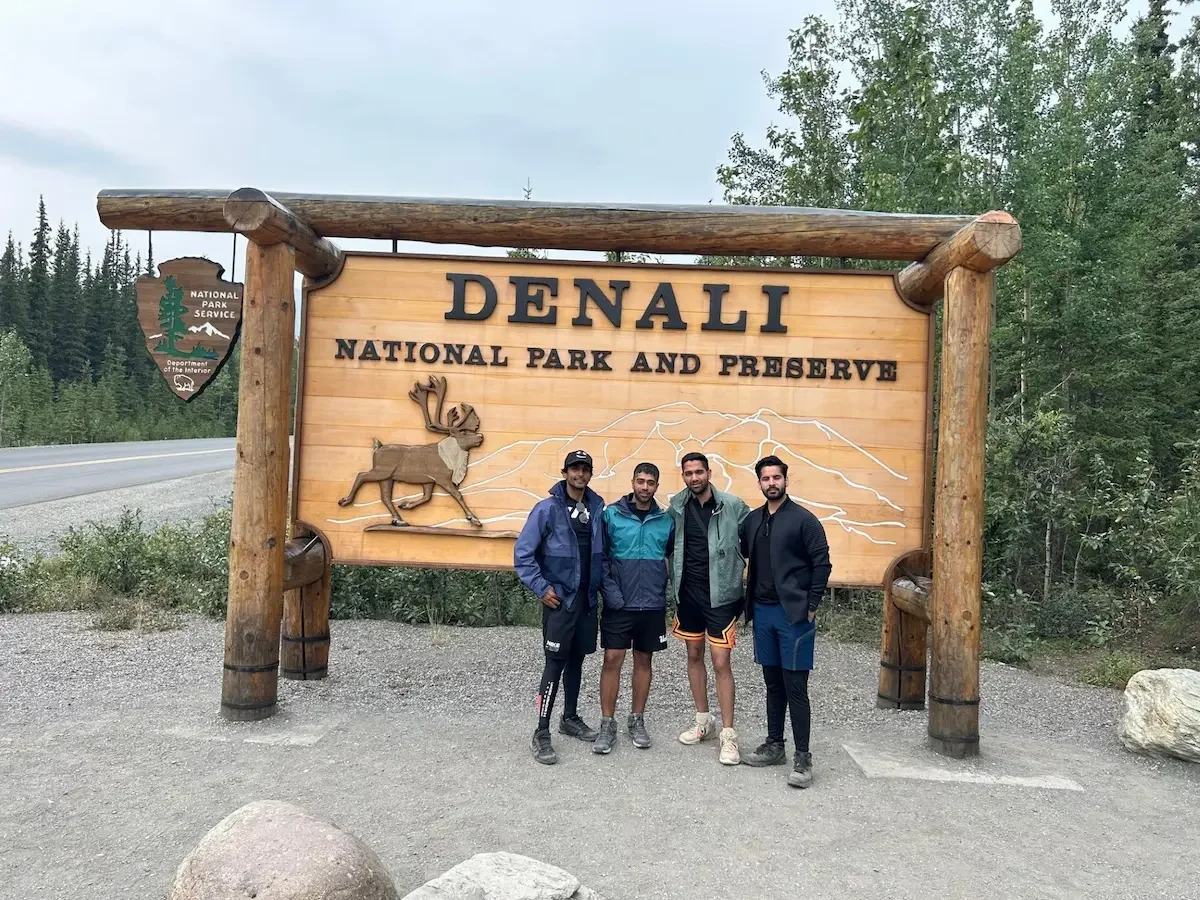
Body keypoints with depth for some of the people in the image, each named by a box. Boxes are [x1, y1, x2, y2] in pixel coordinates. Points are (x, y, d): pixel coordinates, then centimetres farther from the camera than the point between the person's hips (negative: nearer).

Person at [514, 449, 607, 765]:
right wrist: (541, 588, -13)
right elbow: (523, 552, -11)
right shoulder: (547, 508, -11)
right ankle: (541, 733, 4)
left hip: (587, 598, 5)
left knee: (576, 661, 16)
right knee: (555, 663, -4)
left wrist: (601, 584, 5)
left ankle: (570, 718, 32)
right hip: (559, 599, -5)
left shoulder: (598, 508, 3)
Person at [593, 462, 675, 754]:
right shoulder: (612, 514, -5)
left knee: (644, 661, 12)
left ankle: (637, 721, 25)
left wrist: (670, 590, 3)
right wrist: (610, 591, -14)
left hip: (652, 604, 3)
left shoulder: (666, 520, 3)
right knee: (612, 660, 0)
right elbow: (600, 556, -6)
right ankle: (608, 725, 12)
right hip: (618, 604, -2)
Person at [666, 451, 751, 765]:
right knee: (694, 656, 15)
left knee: (721, 663, -4)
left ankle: (728, 735, 6)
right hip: (688, 594, 4)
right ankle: (703, 721, 31)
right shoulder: (677, 507, -1)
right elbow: (668, 545, 10)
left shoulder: (733, 506, -11)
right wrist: (675, 580, 4)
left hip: (720, 595, -4)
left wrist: (735, 568, -7)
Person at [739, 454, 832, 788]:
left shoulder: (803, 519, -7)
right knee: (773, 684, 15)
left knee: (795, 688, -3)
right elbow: (745, 556, 18)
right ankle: (774, 745, 26)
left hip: (793, 614, -5)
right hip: (762, 612, 6)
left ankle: (802, 757, 6)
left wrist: (811, 606, -11)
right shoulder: (752, 520, 9)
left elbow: (822, 564, -9)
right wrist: (750, 603, 11)